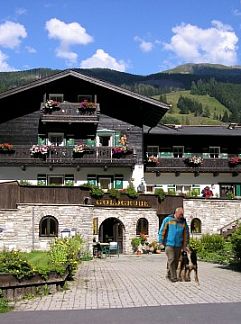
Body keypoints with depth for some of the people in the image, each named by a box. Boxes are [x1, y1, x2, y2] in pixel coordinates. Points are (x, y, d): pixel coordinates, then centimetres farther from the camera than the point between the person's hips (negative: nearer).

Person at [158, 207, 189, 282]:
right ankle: (173, 277, -7)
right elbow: (162, 231, 0)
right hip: (169, 244, -3)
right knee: (171, 260, -11)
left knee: (176, 261, 6)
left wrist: (185, 245, 10)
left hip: (178, 245, 4)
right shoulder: (168, 219, -2)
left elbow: (186, 234, 12)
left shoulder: (183, 222, 7)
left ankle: (169, 274, 21)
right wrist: (161, 242, -2)